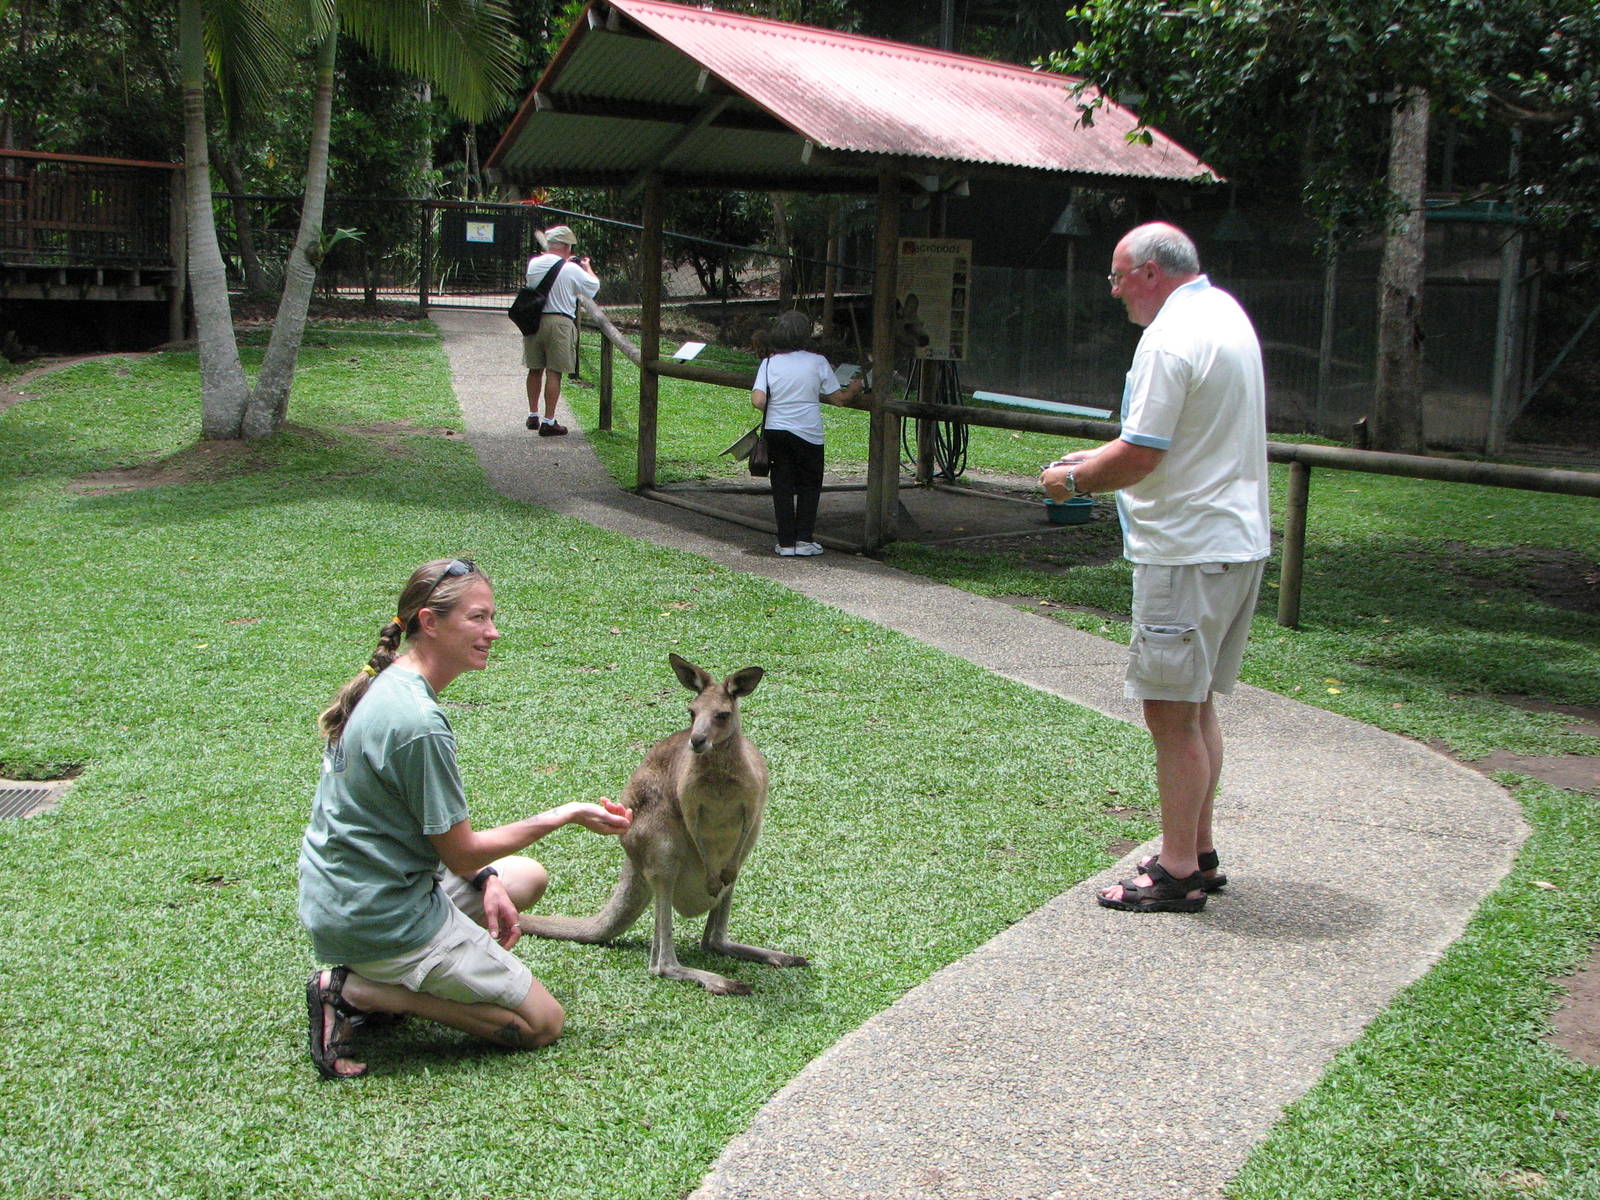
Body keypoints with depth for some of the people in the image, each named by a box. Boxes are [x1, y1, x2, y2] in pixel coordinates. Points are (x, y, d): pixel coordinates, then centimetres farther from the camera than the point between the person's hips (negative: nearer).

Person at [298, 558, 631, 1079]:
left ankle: (383, 981, 11)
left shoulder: (386, 685, 4)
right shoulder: (419, 724, -25)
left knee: (527, 876, 26)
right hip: (382, 916, -9)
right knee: (542, 1022, 3)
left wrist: (485, 882, 5)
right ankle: (359, 992, -5)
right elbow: (462, 853, -17)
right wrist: (568, 815, -10)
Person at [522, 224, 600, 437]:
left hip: (533, 321, 5)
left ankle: (532, 415, 25)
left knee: (535, 370, 16)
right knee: (554, 373, -1)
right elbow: (594, 286, 5)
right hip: (559, 323, -5)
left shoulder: (533, 264, 3)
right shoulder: (572, 270, -11)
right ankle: (549, 421, -1)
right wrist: (588, 267, 23)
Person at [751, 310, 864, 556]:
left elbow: (758, 401, -12)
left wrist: (775, 407, 9)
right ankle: (804, 539, 8)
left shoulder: (769, 363, -4)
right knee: (809, 485, 13)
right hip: (808, 432, -1)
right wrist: (853, 390, 21)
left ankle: (786, 542, 10)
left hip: (776, 430, 2)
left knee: (782, 485, 9)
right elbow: (837, 396, 0)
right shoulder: (817, 362, -7)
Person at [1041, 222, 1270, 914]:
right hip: (1238, 542, 10)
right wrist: (1098, 461, 18)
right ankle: (1198, 853, 26)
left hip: (1186, 552, -10)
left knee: (1172, 713, -3)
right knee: (1196, 707, 17)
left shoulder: (1171, 337, -17)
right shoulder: (1228, 314, 15)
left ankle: (1178, 875, 3)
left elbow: (1138, 457, -20)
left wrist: (1073, 479, -3)